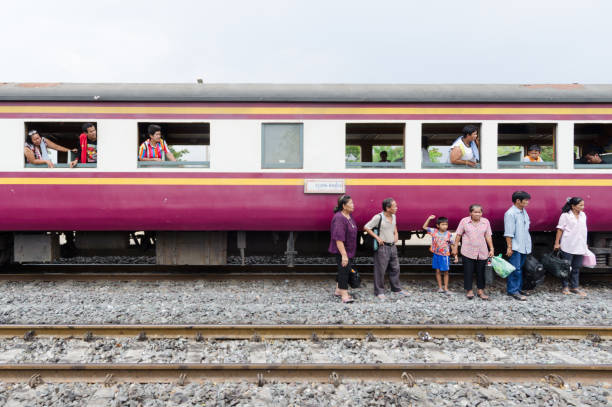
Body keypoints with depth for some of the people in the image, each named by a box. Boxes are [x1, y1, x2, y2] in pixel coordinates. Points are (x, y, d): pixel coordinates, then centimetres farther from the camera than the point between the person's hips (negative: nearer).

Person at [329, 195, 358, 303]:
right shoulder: (339, 218, -23)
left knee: (344, 270, 17)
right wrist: (344, 255, -29)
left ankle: (338, 290, 31)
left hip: (349, 250, 9)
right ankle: (344, 295, 2)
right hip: (341, 250, -9)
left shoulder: (349, 216, 7)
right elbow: (339, 239, -27)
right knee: (344, 270, -5)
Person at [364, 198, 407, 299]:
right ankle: (379, 292, 11)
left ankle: (396, 288, 31)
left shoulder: (393, 216, 6)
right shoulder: (378, 217, -16)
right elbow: (366, 227, -14)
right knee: (380, 270, 0)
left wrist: (396, 233, 10)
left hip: (393, 246, 7)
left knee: (395, 268, 15)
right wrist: (377, 237, -16)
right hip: (382, 247, -7)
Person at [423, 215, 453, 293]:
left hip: (445, 256, -2)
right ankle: (440, 287, 19)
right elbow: (424, 227, -1)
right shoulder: (434, 231, -4)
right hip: (436, 255, 2)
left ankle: (446, 288, 16)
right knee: (437, 271, 9)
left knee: (446, 272, 5)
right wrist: (429, 219, -10)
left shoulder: (449, 234, -7)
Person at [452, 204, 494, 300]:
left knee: (481, 272, 8)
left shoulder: (486, 222, 3)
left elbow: (488, 236, 6)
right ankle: (469, 290, 15)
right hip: (468, 252, -2)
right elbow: (458, 235, 1)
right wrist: (455, 247, 1)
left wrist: (491, 249, 3)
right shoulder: (464, 221, -3)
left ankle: (480, 290, 20)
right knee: (468, 272, 3)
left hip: (482, 252, 2)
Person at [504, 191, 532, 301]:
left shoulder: (524, 211, 12)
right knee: (515, 269, -5)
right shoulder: (510, 213, -14)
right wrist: (509, 247, -17)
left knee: (520, 268, 14)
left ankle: (518, 288, 22)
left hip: (524, 246, 8)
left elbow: (525, 229, 19)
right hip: (515, 247, -8)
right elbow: (508, 233, -16)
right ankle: (513, 290, 1)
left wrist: (528, 244, 18)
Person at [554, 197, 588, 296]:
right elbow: (560, 229, -6)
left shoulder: (583, 215, 10)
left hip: (580, 246, 6)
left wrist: (585, 244, 18)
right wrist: (557, 243, -7)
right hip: (568, 246, -6)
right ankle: (565, 287, 13)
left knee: (577, 267, 10)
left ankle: (574, 287, 18)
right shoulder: (565, 215, -8)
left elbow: (583, 229, 16)